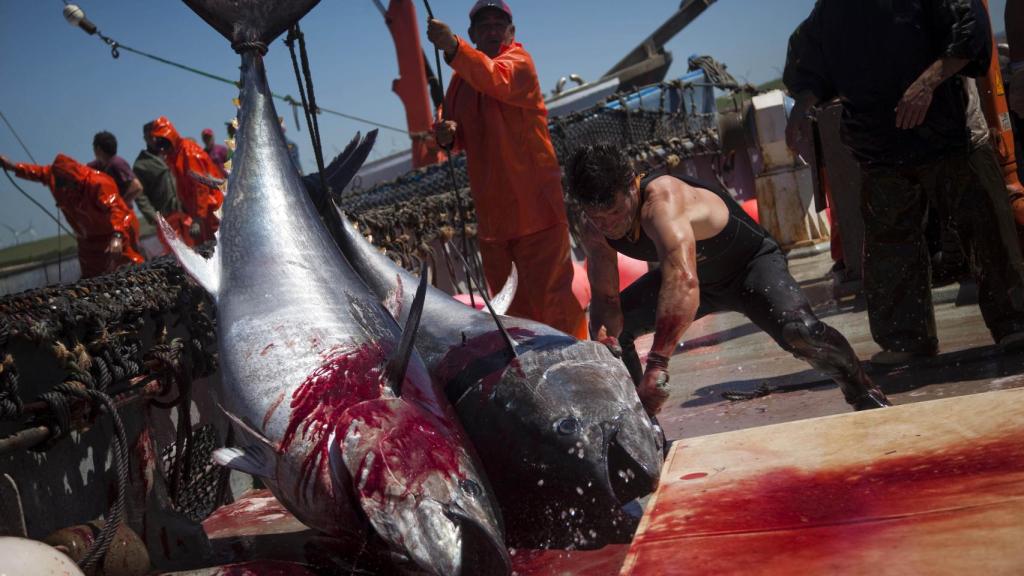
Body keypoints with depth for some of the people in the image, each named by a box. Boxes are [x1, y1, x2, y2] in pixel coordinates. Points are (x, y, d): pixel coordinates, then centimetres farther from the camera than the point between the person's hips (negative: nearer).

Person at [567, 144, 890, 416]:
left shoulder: (662, 199, -42)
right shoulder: (594, 229, -19)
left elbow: (683, 282, -58)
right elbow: (605, 298, -12)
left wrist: (657, 364, -66)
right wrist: (603, 336, -36)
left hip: (750, 263, -7)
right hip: (693, 273, 7)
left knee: (799, 331, -32)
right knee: (611, 329, -1)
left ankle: (863, 394, -5)